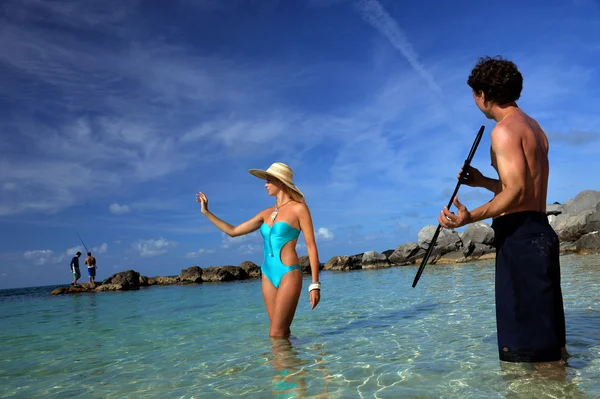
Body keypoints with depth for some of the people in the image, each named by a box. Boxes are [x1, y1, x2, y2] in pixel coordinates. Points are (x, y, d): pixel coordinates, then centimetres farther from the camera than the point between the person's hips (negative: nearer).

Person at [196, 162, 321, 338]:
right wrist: (206, 212, 18)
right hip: (268, 276, 6)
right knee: (281, 333, 8)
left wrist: (315, 284, -12)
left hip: (288, 274, -6)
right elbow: (233, 231, 18)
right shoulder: (267, 213, 14)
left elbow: (311, 246, -7)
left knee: (276, 334, -10)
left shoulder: (298, 208, -4)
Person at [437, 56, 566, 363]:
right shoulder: (534, 128, 20)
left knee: (524, 348, -5)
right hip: (541, 231, 10)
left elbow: (517, 190, -21)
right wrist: (484, 182, 29)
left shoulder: (504, 129, -10)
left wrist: (471, 217, -31)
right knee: (546, 338, 16)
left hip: (519, 235, -10)